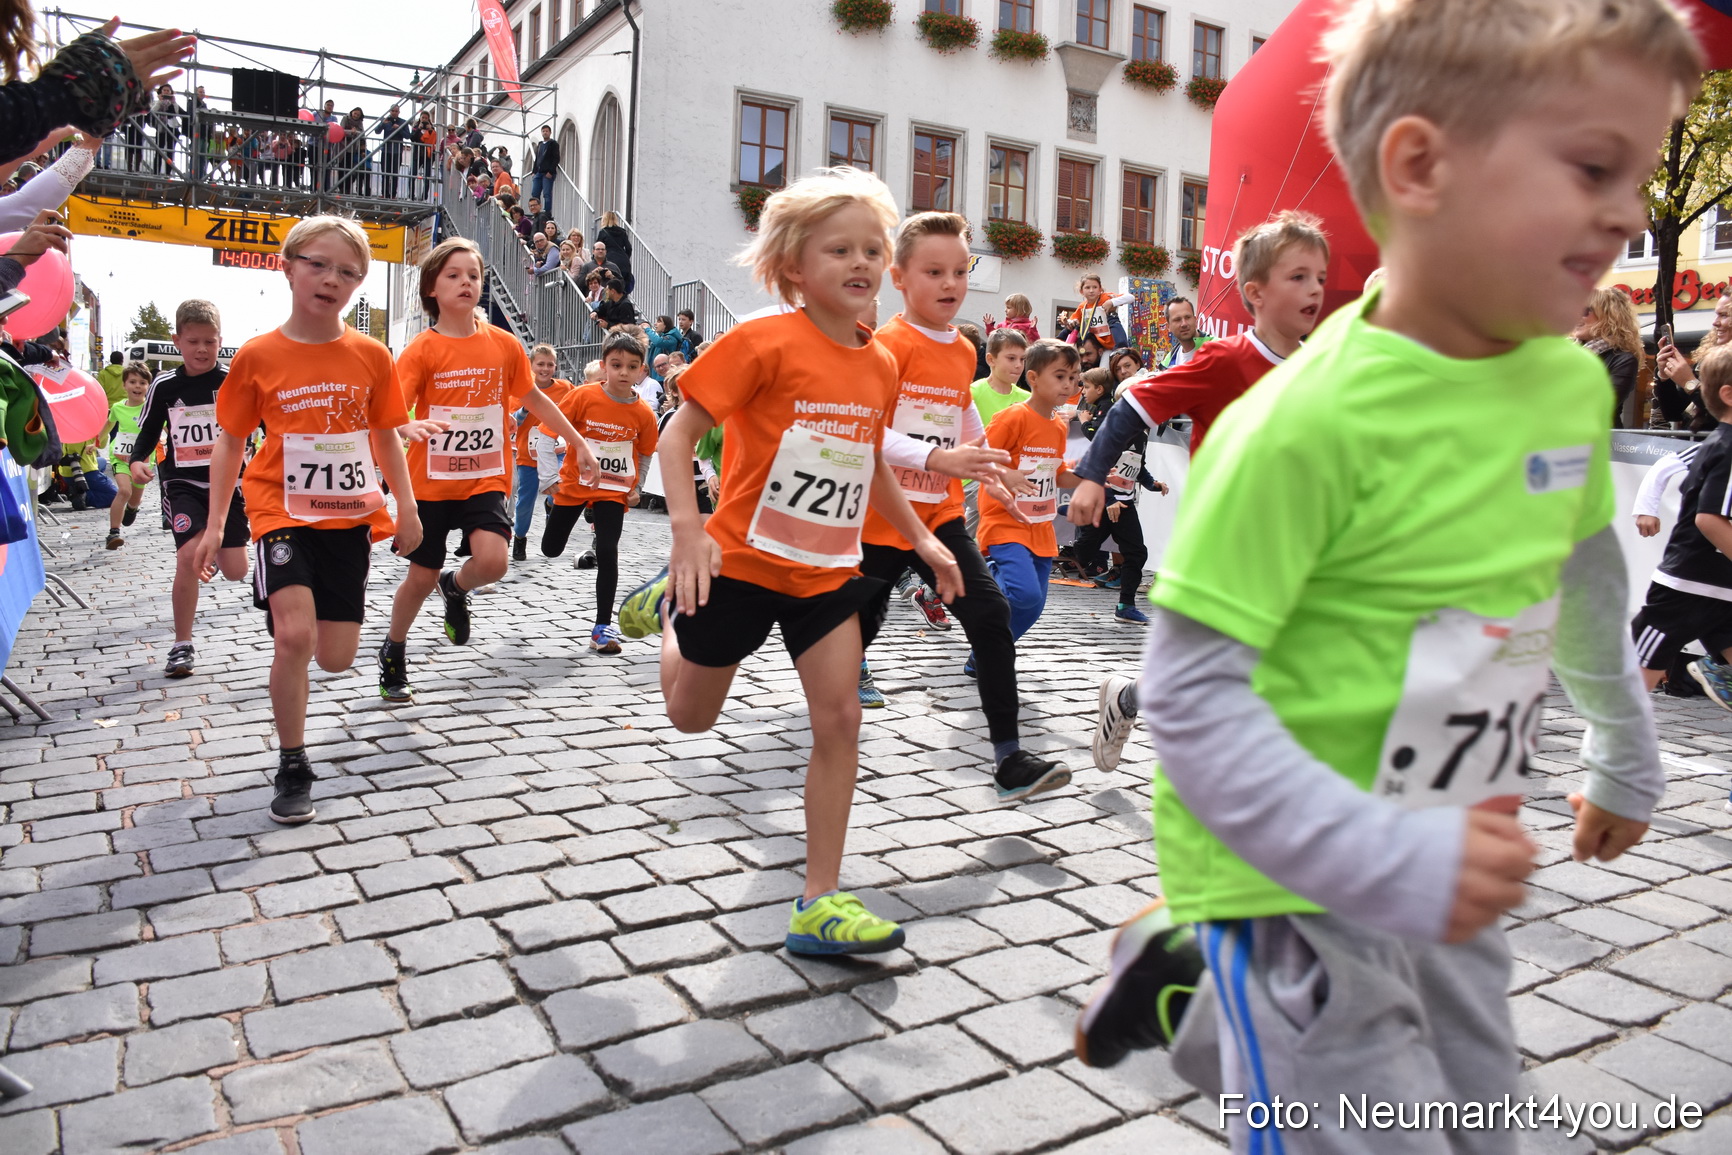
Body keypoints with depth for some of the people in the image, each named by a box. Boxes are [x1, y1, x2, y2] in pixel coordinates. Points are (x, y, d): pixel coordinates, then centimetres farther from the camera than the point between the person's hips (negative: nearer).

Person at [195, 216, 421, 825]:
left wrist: (407, 509, 6)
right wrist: (215, 523, 1)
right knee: (294, 636, -19)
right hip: (282, 512, -2)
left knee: (336, 658, 4)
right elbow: (231, 441, 4)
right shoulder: (258, 355, -4)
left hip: (350, 517, 2)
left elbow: (387, 437, 10)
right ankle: (292, 768, 0)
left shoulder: (371, 356, -1)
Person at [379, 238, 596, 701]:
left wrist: (578, 443, 15)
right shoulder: (423, 349, -9)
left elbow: (534, 399, 14)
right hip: (430, 481, -1)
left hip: (485, 479, 2)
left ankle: (456, 588, 16)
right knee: (422, 576, 9)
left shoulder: (504, 344, 0)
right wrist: (411, 427, -42)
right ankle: (393, 654, 36)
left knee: (492, 561, -22)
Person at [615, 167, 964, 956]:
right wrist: (687, 528, -26)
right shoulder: (766, 341, -16)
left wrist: (922, 540, 13)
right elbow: (679, 433, -14)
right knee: (691, 718, 15)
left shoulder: (879, 364, 4)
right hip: (742, 563, -4)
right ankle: (667, 605, 47)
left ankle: (819, 903, 6)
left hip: (828, 571, 5)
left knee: (840, 718, -4)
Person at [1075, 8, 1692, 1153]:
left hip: (1446, 866, 8)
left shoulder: (1574, 381, -1)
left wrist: (1626, 756, 27)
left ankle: (1191, 996, 34)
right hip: (1293, 878, -7)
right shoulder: (1310, 419, -25)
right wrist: (1388, 860, -29)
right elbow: (1190, 690, -24)